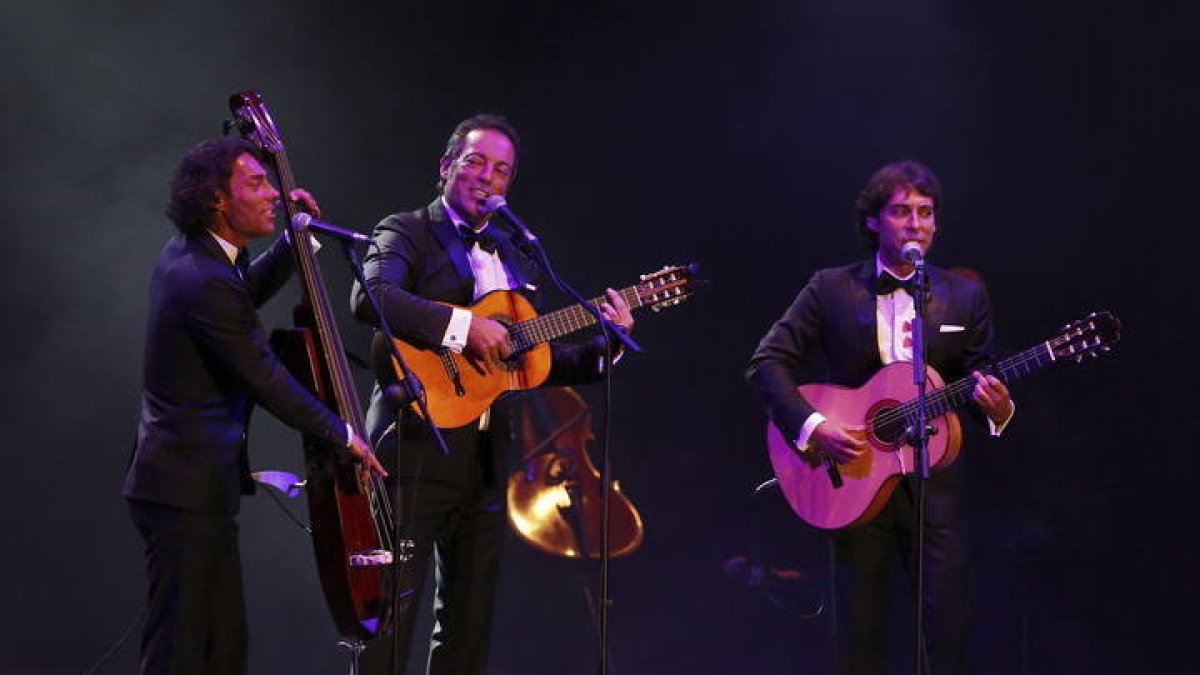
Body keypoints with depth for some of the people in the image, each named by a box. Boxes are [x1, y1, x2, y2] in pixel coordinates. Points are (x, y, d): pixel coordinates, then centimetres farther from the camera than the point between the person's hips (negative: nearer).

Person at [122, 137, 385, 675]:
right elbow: (266, 379, -19)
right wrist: (343, 434, -8)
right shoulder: (208, 284, -22)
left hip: (181, 479, 11)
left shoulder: (183, 254, 8)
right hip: (189, 488, -11)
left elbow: (246, 294, 29)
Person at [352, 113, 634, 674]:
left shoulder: (513, 259, 19)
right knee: (390, 617, -7)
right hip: (417, 451, -7)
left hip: (485, 458, 7)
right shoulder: (407, 232, -1)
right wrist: (463, 326, -26)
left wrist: (602, 349, 5)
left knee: (469, 626, 10)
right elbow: (370, 297, -22)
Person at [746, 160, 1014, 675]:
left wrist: (997, 408, -14)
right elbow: (768, 362, -2)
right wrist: (812, 427, -15)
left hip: (935, 483, 1)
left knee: (948, 633, -3)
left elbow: (981, 380, 9)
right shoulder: (831, 290, 1)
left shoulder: (964, 297, 7)